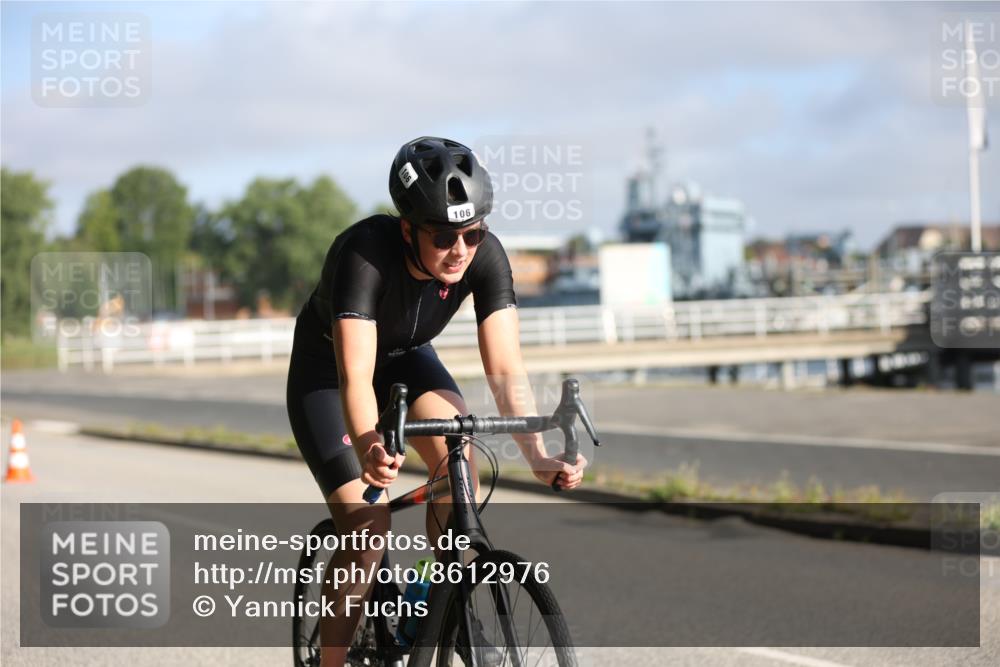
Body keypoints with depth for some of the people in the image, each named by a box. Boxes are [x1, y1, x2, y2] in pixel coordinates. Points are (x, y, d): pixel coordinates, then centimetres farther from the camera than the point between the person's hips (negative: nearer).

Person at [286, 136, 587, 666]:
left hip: (406, 359, 4)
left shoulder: (485, 257, -26)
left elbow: (506, 369, -29)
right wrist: (371, 451, -65)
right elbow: (355, 377, -46)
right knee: (366, 527, -17)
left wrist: (538, 457, -43)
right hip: (325, 371, -3)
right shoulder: (365, 253, -38)